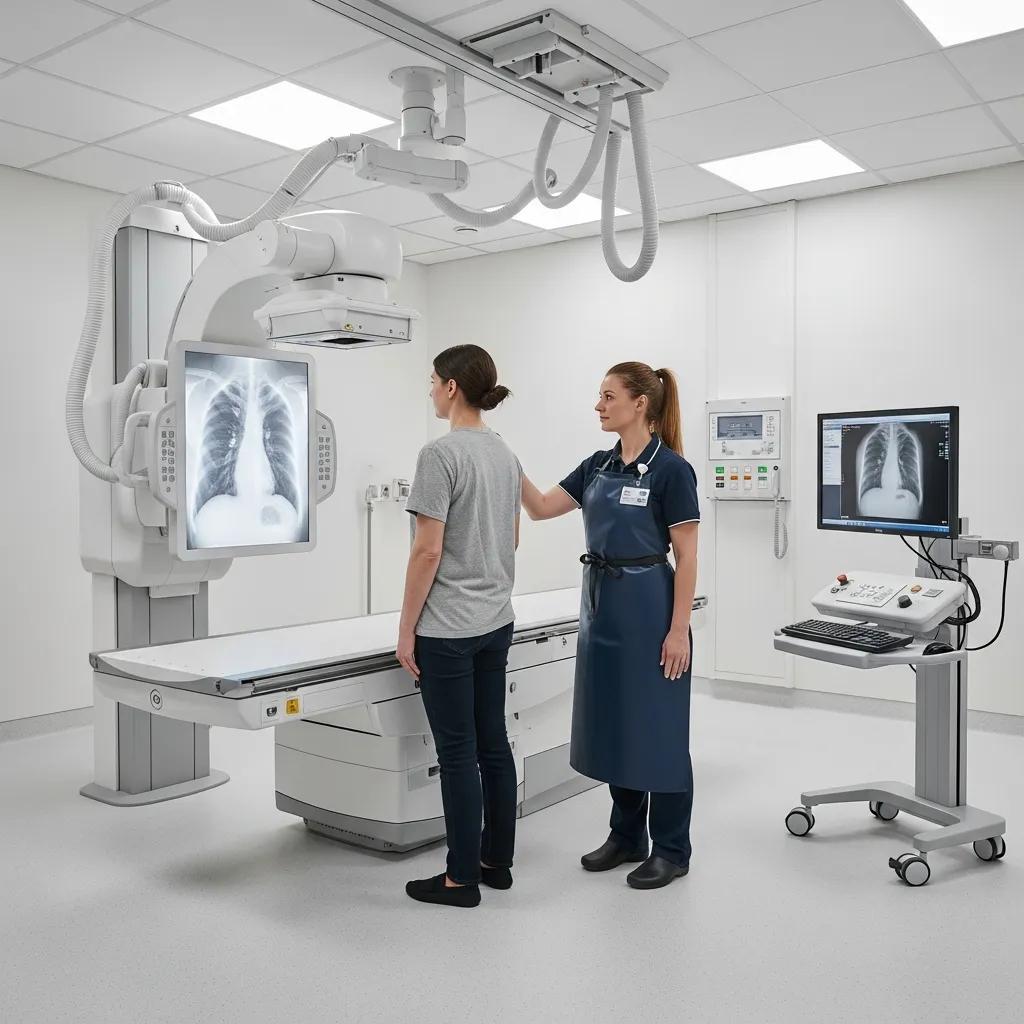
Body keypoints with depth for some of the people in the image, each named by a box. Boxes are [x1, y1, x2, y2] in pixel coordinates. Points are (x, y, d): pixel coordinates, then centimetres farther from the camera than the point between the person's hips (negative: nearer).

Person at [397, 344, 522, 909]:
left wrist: (406, 628, -12)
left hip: (447, 629, -9)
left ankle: (463, 878, 13)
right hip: (496, 622, 9)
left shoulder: (441, 453, -17)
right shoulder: (505, 454, 9)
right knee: (492, 742, 15)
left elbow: (427, 551, -19)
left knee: (458, 751, 1)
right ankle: (497, 861, 27)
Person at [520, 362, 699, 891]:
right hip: (601, 604, 8)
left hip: (648, 606, -8)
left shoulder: (671, 469, -12)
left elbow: (686, 557, -13)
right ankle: (627, 836, 28)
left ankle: (672, 849, 16)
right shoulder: (598, 465, 10)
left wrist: (679, 630, -17)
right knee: (611, 724, 14)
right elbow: (541, 508, 7)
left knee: (657, 729, 2)